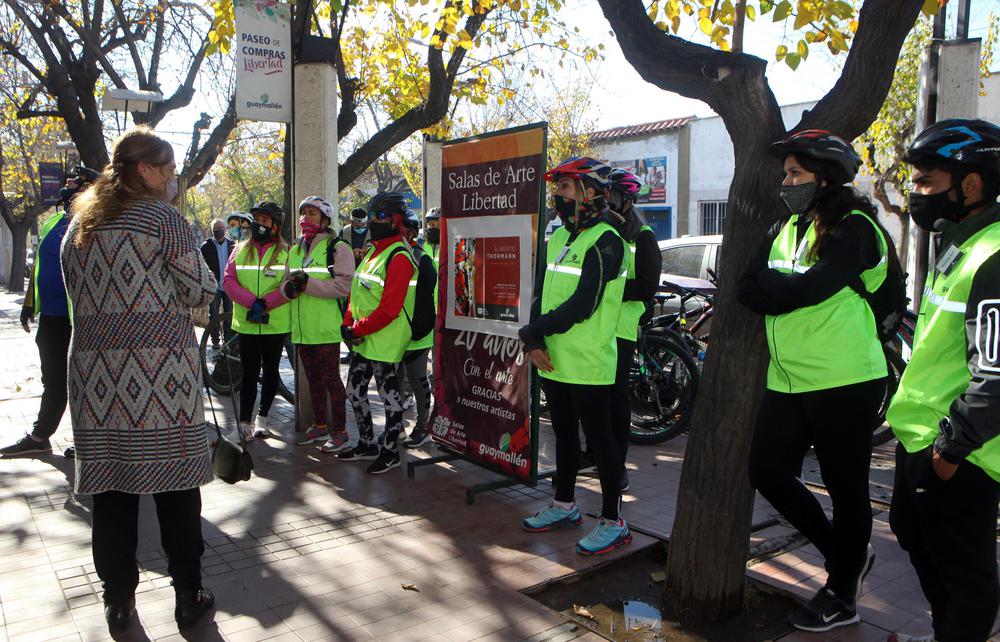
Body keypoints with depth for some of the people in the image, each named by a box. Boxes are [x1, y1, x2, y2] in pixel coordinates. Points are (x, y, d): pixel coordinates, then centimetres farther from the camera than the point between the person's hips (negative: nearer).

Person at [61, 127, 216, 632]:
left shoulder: (78, 225, 14)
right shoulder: (164, 218, -5)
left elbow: (79, 295, 21)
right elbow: (202, 291, -3)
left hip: (94, 367, 6)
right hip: (159, 367, -5)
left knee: (110, 484, 10)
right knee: (175, 482, 3)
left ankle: (118, 599, 20)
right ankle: (187, 595, 12)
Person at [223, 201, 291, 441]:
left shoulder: (285, 252, 0)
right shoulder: (240, 250, 8)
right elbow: (229, 280, -2)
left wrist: (265, 303, -20)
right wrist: (252, 302, -16)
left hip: (275, 324, -1)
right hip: (246, 324, 1)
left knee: (270, 371, 12)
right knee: (249, 373, 1)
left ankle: (262, 417, 27)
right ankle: (244, 422, 8)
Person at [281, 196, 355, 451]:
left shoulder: (338, 247, -8)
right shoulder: (295, 250, 16)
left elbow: (342, 286, -19)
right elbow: (286, 281, 17)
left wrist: (307, 283, -22)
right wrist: (288, 287, -8)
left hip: (326, 328, -8)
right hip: (301, 328, 8)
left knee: (331, 379, -1)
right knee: (313, 379, 18)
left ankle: (339, 431, 11)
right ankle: (320, 425, 32)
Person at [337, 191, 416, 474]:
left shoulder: (398, 257, -17)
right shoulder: (372, 252, 14)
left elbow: (389, 309, -23)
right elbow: (356, 293, 17)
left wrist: (357, 330, -17)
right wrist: (348, 323, 3)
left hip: (385, 342, -10)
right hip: (361, 341, 10)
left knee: (389, 396, 3)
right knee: (355, 390, 18)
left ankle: (390, 451, 17)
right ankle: (367, 444, 33)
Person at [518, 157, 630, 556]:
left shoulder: (605, 241, -14)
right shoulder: (558, 238, 14)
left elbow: (582, 305, -21)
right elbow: (540, 294, 10)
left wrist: (532, 332, -13)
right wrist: (535, 343, -5)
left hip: (589, 364, -8)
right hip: (553, 361, 9)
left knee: (600, 439, 1)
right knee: (564, 434, 19)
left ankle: (613, 522, 13)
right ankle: (564, 505, 35)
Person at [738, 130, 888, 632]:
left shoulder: (853, 228, -10)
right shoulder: (785, 229, 13)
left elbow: (809, 287, -23)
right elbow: (748, 291, 4)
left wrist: (769, 282, -7)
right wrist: (789, 290, -13)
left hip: (843, 382, -7)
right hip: (788, 380, 8)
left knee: (846, 487, 6)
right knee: (769, 470, 7)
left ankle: (842, 595, 24)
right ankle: (847, 555, 29)